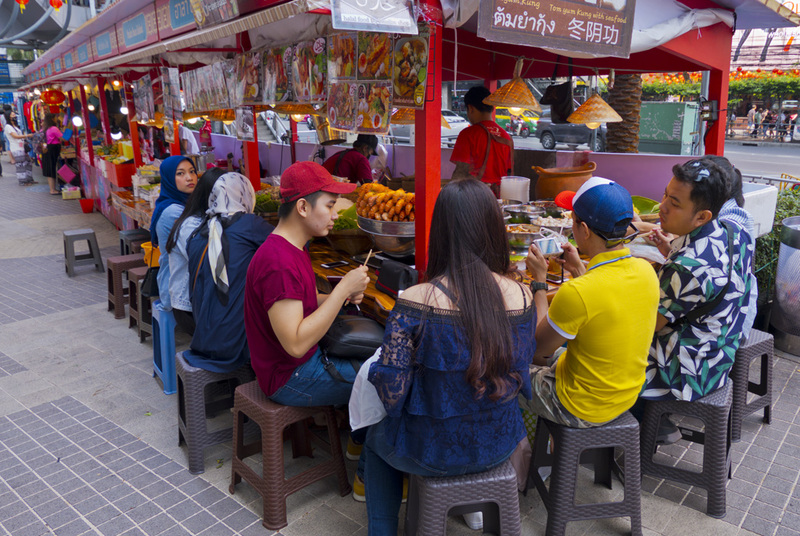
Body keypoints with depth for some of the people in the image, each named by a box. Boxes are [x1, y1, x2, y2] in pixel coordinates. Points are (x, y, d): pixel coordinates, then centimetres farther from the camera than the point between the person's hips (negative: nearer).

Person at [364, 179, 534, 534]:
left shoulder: (414, 304, -27)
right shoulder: (521, 296, -14)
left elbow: (391, 392, -20)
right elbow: (520, 376, 0)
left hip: (435, 452, -4)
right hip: (500, 445, 4)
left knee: (375, 439, 30)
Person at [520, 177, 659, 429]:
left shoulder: (576, 294, -34)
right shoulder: (646, 270, -11)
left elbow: (538, 347, -16)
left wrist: (539, 280, -11)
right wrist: (581, 269, 12)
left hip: (581, 410, -7)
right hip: (627, 398, 7)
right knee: (550, 364, 30)